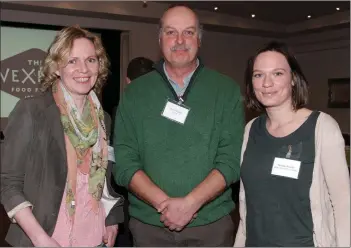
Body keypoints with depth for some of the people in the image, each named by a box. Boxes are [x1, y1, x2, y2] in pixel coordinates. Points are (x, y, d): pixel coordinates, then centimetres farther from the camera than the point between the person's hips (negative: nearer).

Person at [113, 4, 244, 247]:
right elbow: (124, 161, -5)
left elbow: (232, 159, -7)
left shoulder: (227, 90, -1)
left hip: (212, 224, 0)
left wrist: (190, 203, -19)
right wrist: (163, 203, -18)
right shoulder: (135, 93, 1)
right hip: (148, 224, 1)